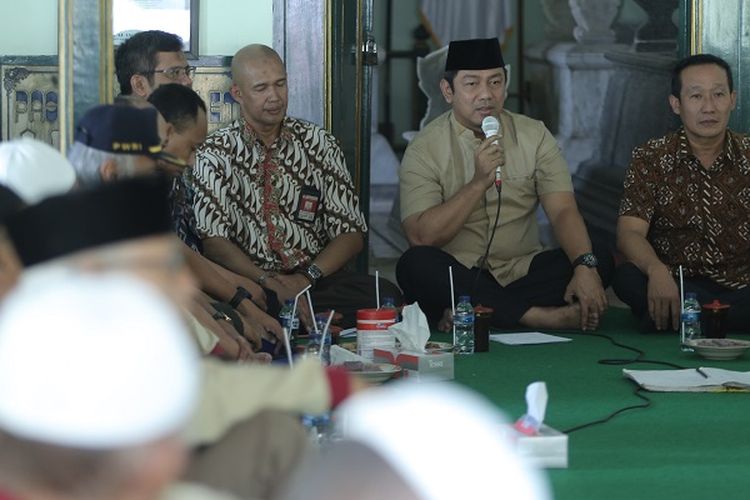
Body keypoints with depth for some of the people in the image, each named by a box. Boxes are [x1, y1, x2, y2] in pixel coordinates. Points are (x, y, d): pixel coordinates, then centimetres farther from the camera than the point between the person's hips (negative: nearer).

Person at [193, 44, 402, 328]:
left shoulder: (319, 143, 12)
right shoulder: (215, 154, 5)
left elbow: (351, 234, 8)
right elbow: (213, 241, -4)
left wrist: (306, 278, -10)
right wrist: (267, 281, -21)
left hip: (316, 279, 3)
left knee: (384, 296, -28)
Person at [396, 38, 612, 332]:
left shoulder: (534, 136, 7)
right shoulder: (424, 150, -1)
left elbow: (563, 212, -4)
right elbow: (421, 238, -13)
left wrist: (585, 266, -23)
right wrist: (478, 183, -20)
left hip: (524, 271, 3)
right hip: (458, 279, -2)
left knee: (600, 261, -20)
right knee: (415, 264, -32)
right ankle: (539, 316, -32)